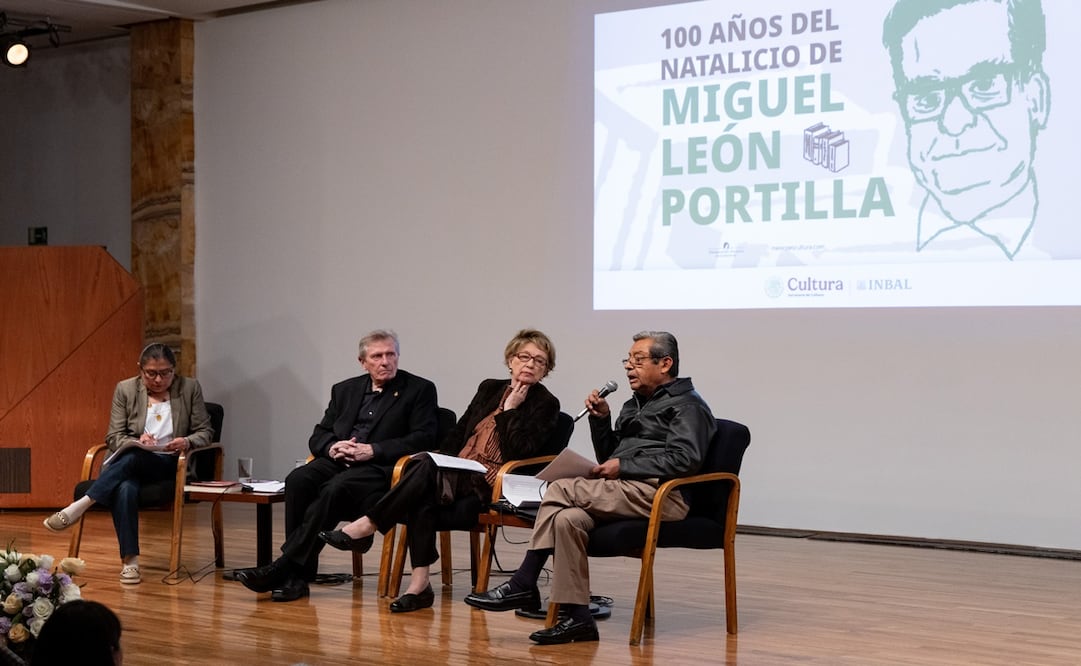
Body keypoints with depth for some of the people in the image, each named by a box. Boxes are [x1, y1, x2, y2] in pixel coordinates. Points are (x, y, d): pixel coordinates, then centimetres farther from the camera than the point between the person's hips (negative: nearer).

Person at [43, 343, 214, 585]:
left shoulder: (190, 388, 5)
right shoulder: (125, 389, 6)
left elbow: (205, 432, 7)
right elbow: (114, 438, 3)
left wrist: (187, 442, -16)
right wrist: (136, 441, -19)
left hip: (170, 464, -1)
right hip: (129, 463, 1)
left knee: (132, 457, -37)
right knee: (125, 488, -38)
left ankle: (79, 506, -39)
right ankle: (129, 561, -40)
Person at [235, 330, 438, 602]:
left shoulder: (419, 390, 6)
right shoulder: (345, 390, 21)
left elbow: (423, 438, -5)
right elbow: (317, 436, 20)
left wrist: (372, 450, -15)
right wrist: (332, 447, -6)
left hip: (380, 468, -5)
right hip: (338, 461, 5)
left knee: (335, 489, -34)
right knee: (298, 480, -27)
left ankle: (283, 567, -32)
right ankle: (298, 574, -28)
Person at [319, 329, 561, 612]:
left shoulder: (545, 405, 3)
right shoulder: (489, 388, 20)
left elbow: (519, 451, -9)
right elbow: (459, 432, 19)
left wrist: (510, 410, -8)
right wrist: (439, 462, 4)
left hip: (493, 485, -5)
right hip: (457, 475, 5)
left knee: (426, 466, -30)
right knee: (422, 497, -31)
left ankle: (367, 526, -23)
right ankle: (420, 583, -33)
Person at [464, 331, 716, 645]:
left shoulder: (687, 404, 3)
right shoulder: (634, 405, 29)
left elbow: (684, 459, -13)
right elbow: (608, 458, 28)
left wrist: (624, 466, -12)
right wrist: (600, 419, 11)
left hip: (659, 494, -8)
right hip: (622, 492, 8)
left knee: (561, 490, -21)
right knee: (567, 518, -24)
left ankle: (523, 584, -13)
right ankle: (577, 617, -24)